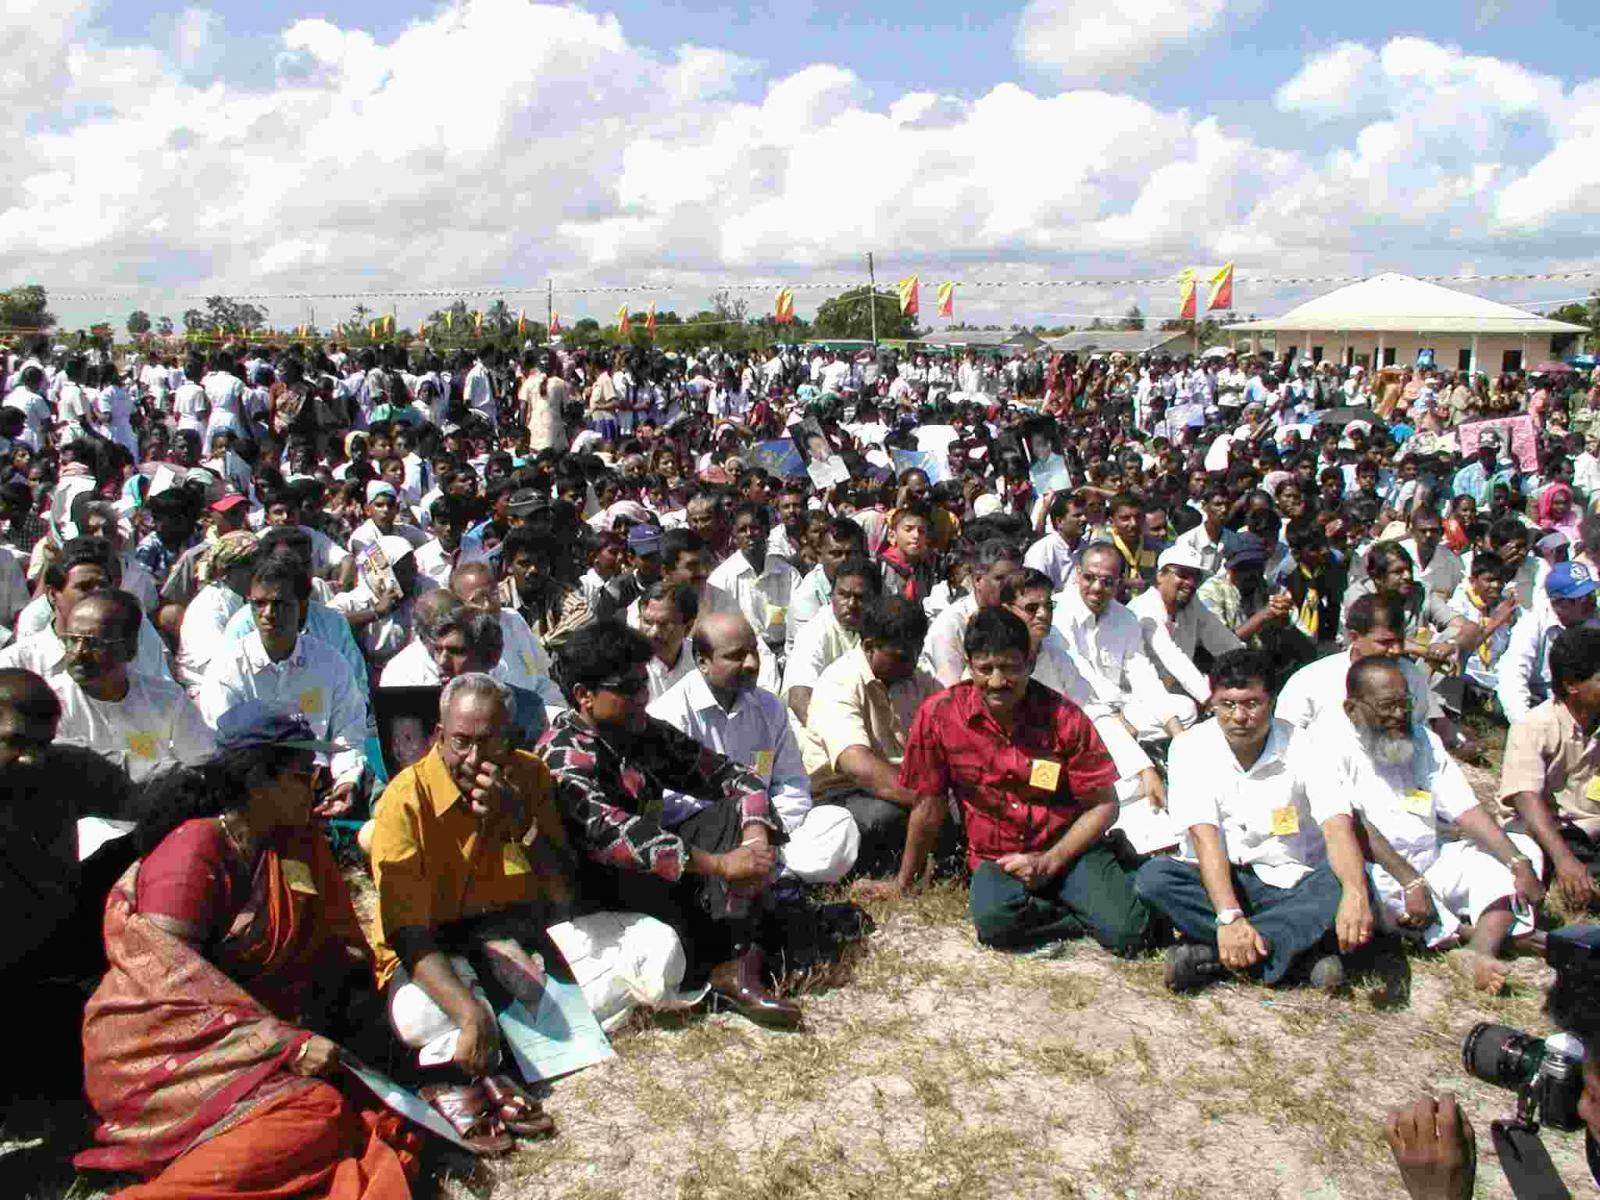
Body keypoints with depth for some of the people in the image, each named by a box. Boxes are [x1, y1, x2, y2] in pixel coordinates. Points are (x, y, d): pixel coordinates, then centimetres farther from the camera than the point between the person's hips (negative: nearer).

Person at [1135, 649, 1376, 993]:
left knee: (1340, 883, -30)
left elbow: (1337, 827, -23)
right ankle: (1302, 950, -30)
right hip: (1215, 879, 0)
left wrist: (1355, 893, -44)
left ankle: (1211, 954, -32)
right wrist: (1229, 916, -35)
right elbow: (1204, 836, -20)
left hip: (1288, 884, 0)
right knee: (1152, 878, -29)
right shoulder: (1191, 747, -10)